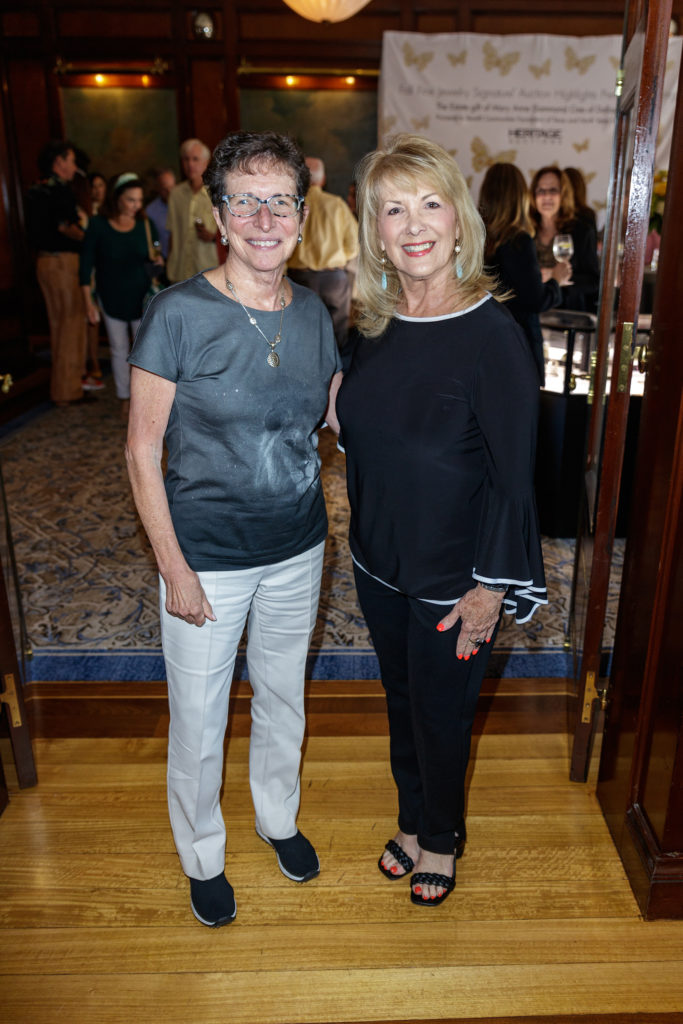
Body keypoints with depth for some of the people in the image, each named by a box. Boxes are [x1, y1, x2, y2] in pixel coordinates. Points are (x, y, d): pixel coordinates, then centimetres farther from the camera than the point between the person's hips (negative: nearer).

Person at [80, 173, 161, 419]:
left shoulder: (146, 226, 0)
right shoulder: (98, 225, -6)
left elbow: (156, 256, 14)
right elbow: (86, 265, -4)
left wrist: (158, 261, -7)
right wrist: (88, 301, -6)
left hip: (141, 299, 1)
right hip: (111, 300, 0)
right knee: (119, 350, 8)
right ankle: (124, 400, 19)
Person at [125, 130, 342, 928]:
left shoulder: (313, 313, -2)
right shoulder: (178, 314, -16)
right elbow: (142, 451, -13)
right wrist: (174, 568, -14)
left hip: (297, 548, 4)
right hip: (206, 557, -4)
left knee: (282, 695, 24)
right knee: (199, 720, 13)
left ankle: (278, 816, 51)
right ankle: (202, 856, 42)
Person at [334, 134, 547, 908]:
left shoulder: (493, 335, -19)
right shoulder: (375, 326, -2)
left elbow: (513, 475, -17)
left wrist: (492, 585, -16)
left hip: (452, 577, -5)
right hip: (379, 560, 6)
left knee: (441, 713, 14)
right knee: (401, 699, 23)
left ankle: (440, 837, 44)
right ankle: (412, 820, 49)